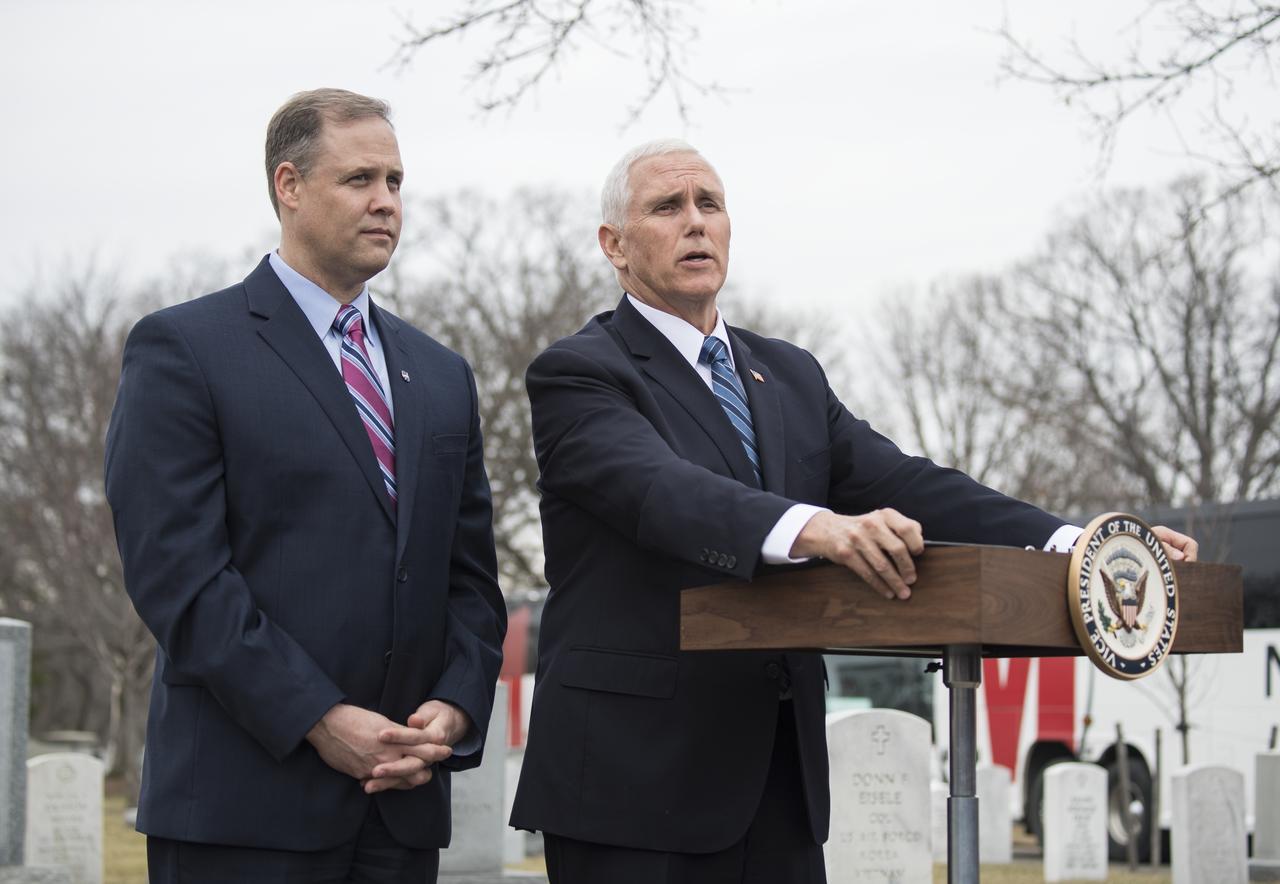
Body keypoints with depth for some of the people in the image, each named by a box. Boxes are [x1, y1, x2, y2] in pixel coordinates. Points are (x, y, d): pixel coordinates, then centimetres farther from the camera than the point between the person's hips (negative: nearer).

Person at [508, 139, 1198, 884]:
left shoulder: (791, 375, 16)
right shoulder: (578, 374, -4)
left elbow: (901, 486, 4)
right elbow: (660, 489, -23)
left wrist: (1071, 544, -11)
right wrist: (810, 528, -42)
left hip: (782, 771, 6)